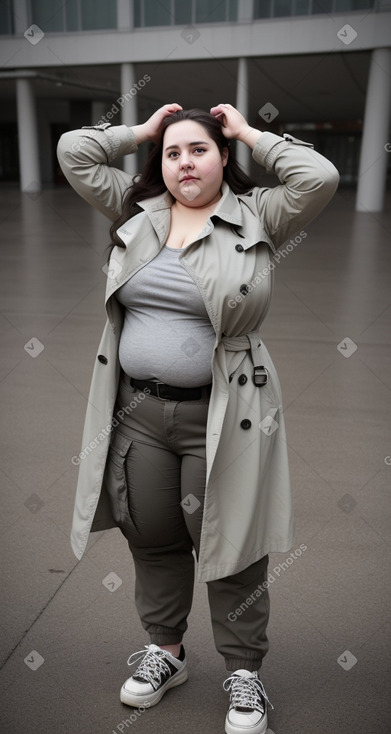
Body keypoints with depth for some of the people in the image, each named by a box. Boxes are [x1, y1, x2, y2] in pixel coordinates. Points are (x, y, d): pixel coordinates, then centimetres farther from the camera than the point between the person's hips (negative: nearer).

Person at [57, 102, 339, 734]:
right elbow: (73, 152, 11)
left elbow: (320, 177, -14)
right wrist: (140, 132, 13)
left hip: (220, 416, -3)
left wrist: (254, 135, -1)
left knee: (230, 548, 9)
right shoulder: (136, 212, 10)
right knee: (153, 541, 18)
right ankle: (165, 651, 42)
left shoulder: (258, 218, 0)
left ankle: (244, 673, 32)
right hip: (137, 411, 4)